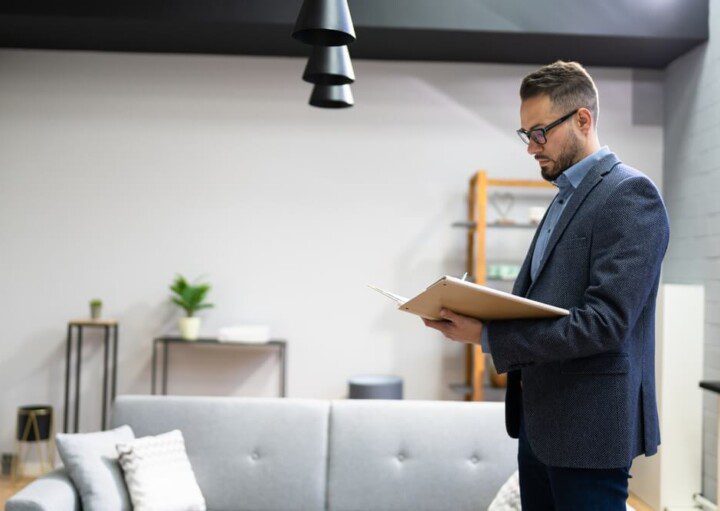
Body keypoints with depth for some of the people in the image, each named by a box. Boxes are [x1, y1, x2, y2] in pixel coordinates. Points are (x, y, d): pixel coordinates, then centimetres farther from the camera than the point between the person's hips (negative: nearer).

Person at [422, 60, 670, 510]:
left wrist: (488, 335, -24)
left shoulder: (631, 195, -13)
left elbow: (604, 323, -22)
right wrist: (472, 315, -1)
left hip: (587, 426, -8)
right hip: (539, 420, 9)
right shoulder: (566, 198, 16)